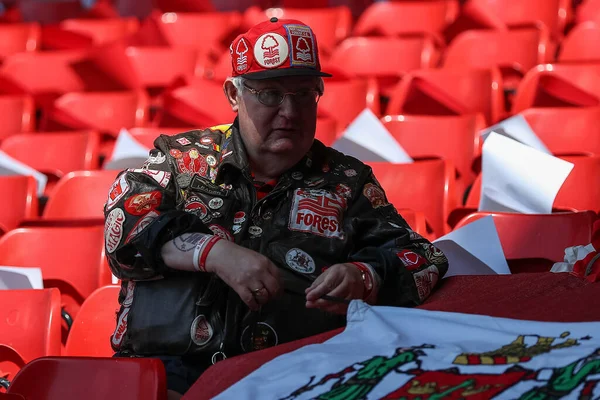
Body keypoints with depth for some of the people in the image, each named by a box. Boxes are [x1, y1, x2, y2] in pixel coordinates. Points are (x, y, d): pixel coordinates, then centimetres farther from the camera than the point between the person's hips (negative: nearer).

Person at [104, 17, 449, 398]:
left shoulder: (346, 181, 14)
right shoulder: (182, 157, 13)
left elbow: (421, 259, 10)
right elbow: (123, 223, -2)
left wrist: (362, 279, -13)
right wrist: (217, 253, -16)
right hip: (165, 366, -2)